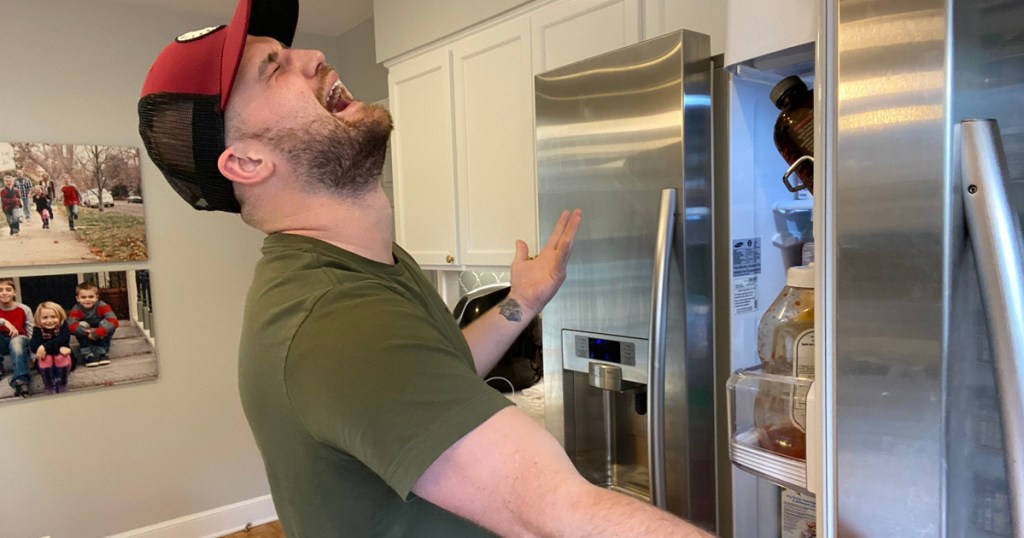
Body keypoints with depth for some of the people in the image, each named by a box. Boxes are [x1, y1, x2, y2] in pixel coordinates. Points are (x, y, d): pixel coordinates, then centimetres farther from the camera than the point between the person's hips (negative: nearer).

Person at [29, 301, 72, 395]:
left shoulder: (63, 326, -12)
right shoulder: (38, 329, -10)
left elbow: (63, 340, -29)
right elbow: (33, 346, -27)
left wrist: (45, 347, -41)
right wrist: (58, 348, -38)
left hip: (64, 363, -1)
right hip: (45, 365, 1)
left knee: (60, 356, -32)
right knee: (46, 357, -30)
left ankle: (62, 388, -19)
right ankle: (50, 389, -21)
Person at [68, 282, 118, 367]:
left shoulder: (102, 306, -22)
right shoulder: (76, 310, -19)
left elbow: (113, 321, -35)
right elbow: (71, 326, -34)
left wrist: (97, 333, -45)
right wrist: (88, 333, -44)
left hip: (101, 337, 0)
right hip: (86, 339, 1)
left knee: (111, 327, -29)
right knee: (81, 325, -29)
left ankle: (101, 353, -17)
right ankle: (87, 355, -21)